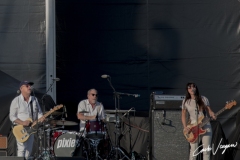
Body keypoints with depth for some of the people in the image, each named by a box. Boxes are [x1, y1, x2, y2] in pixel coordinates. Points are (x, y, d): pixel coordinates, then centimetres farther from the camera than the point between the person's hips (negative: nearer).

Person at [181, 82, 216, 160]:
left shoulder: (203, 99, 4)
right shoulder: (186, 101, 4)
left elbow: (209, 110, 7)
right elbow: (183, 116, 7)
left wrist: (212, 115, -16)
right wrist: (185, 127, -7)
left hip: (206, 126, 1)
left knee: (206, 149, -1)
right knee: (193, 151, -7)